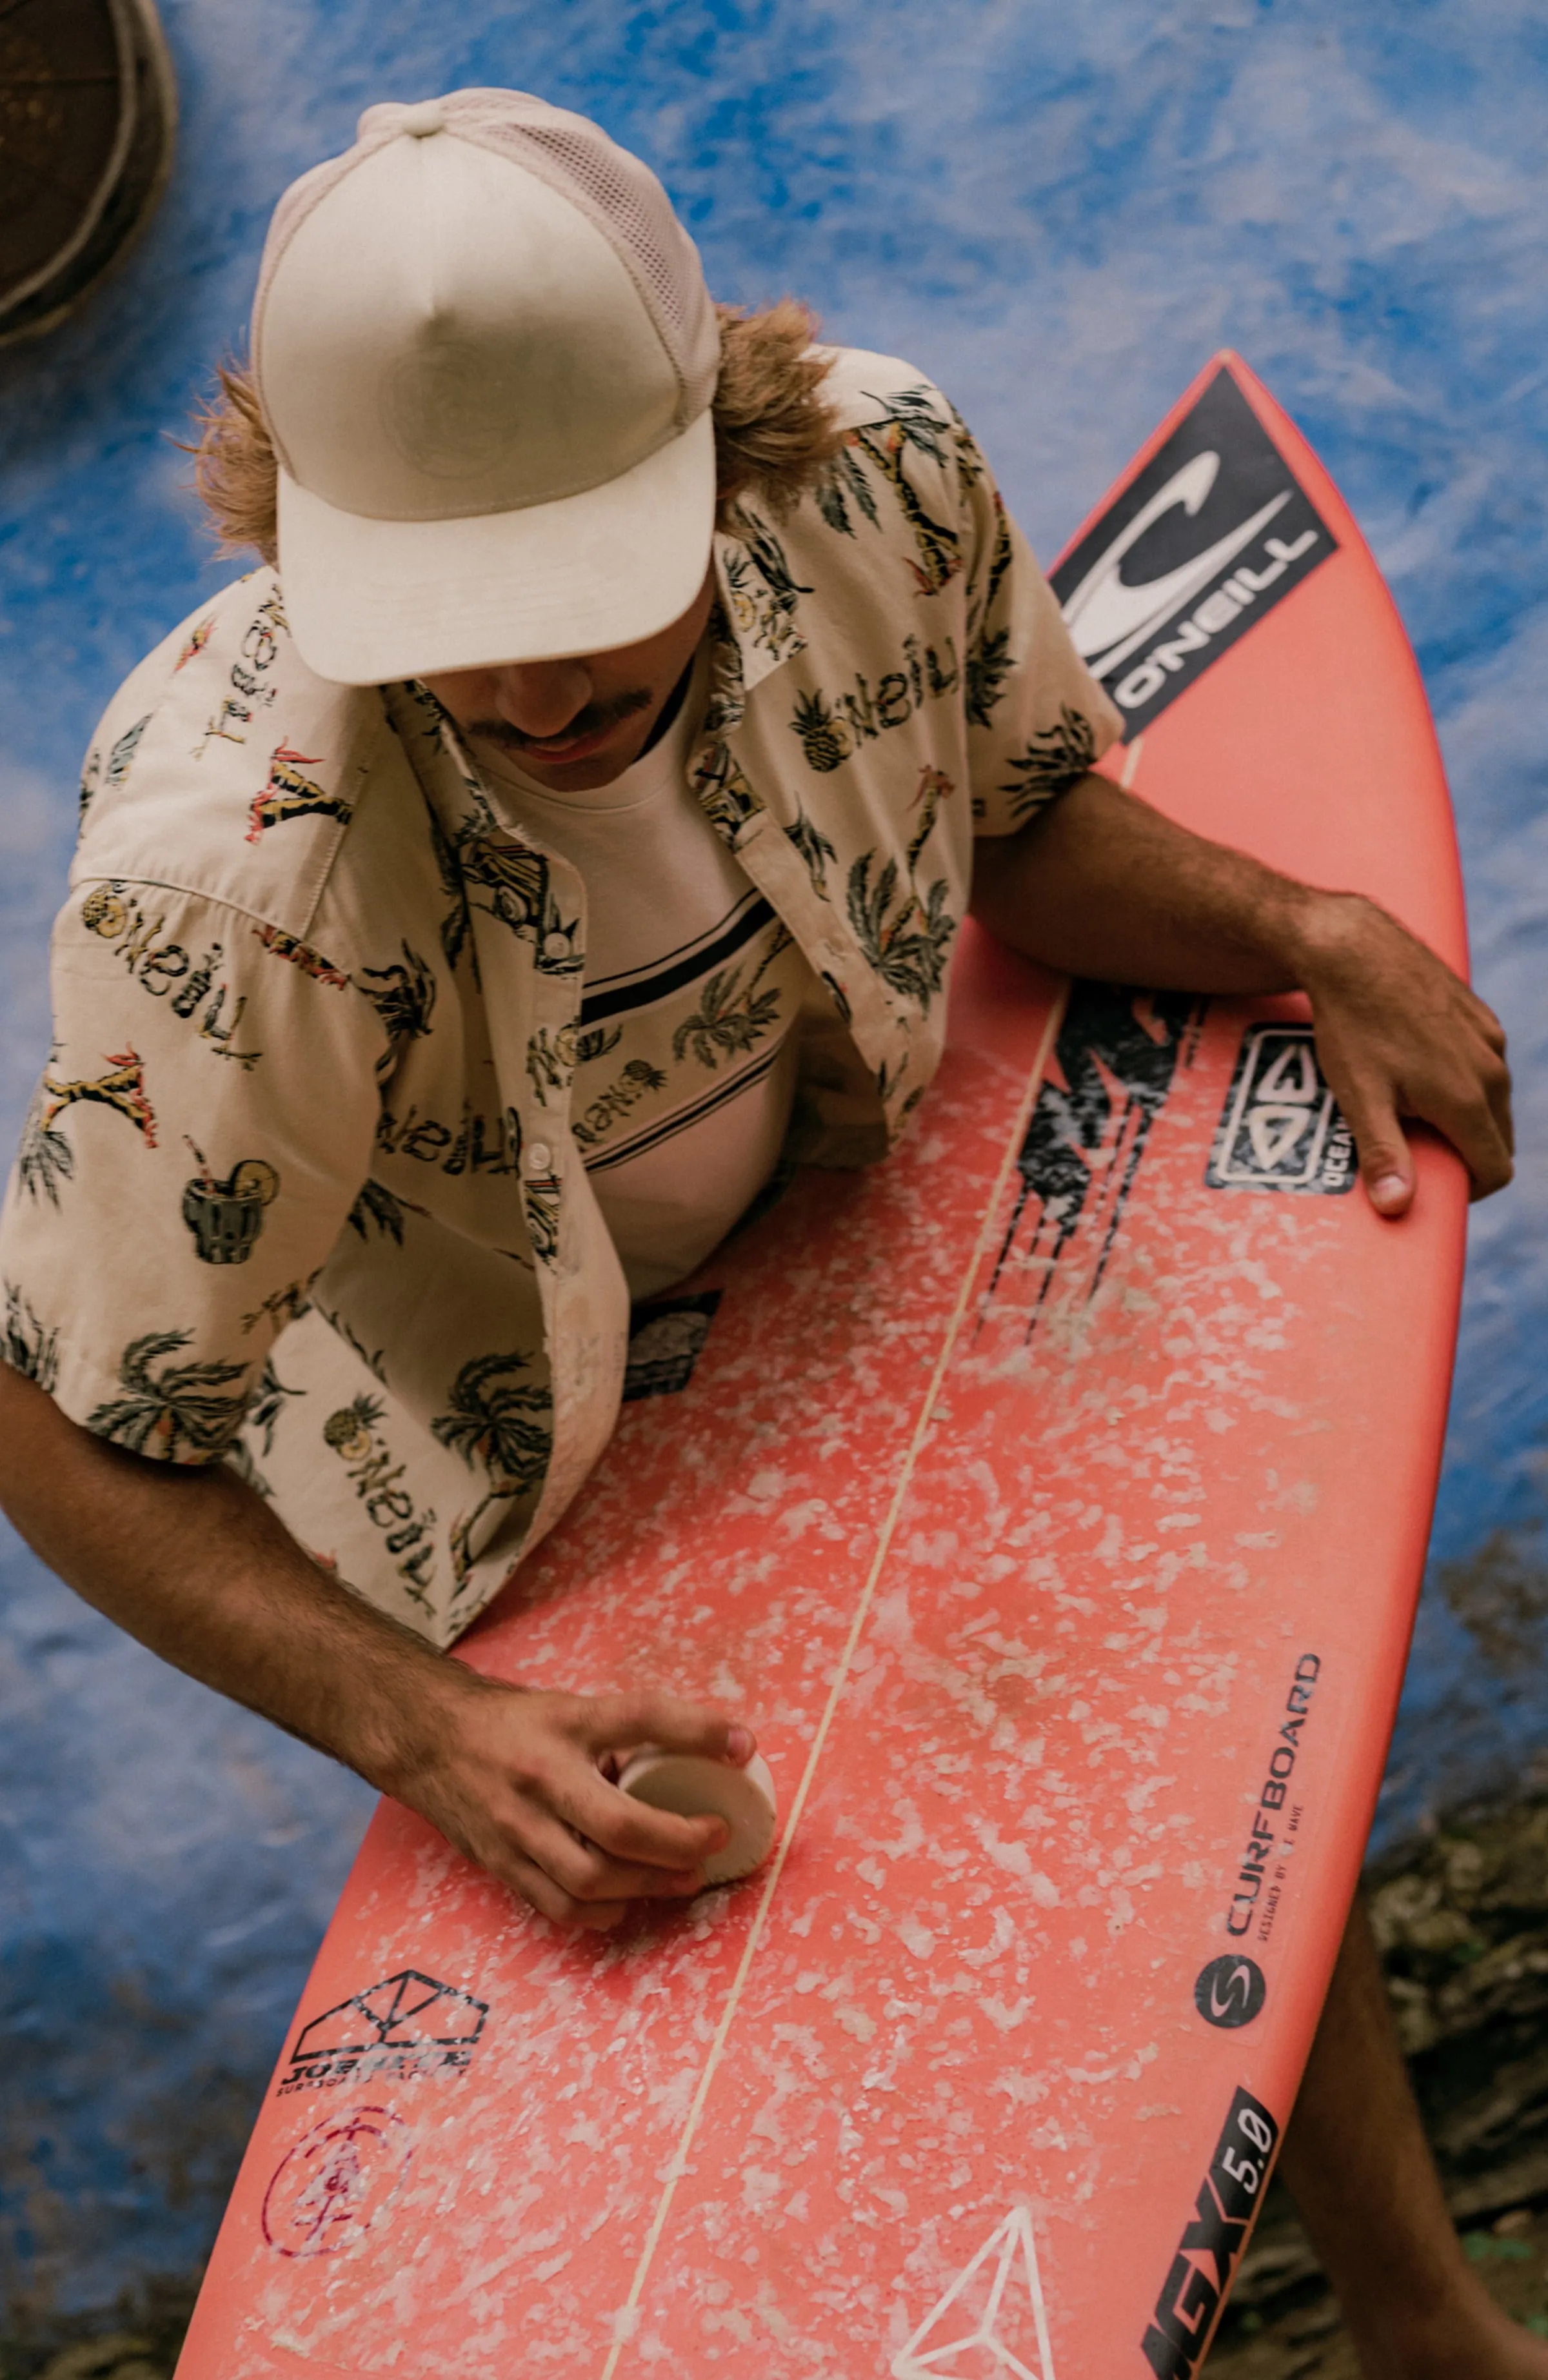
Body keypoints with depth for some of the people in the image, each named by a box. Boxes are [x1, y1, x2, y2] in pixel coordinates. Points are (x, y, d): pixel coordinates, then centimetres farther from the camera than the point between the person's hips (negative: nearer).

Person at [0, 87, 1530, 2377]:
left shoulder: (884, 476, -26)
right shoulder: (239, 877, -40)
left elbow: (1022, 822, -5)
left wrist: (1314, 934, -22)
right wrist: (425, 1734, -37)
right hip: (503, 1456, -4)